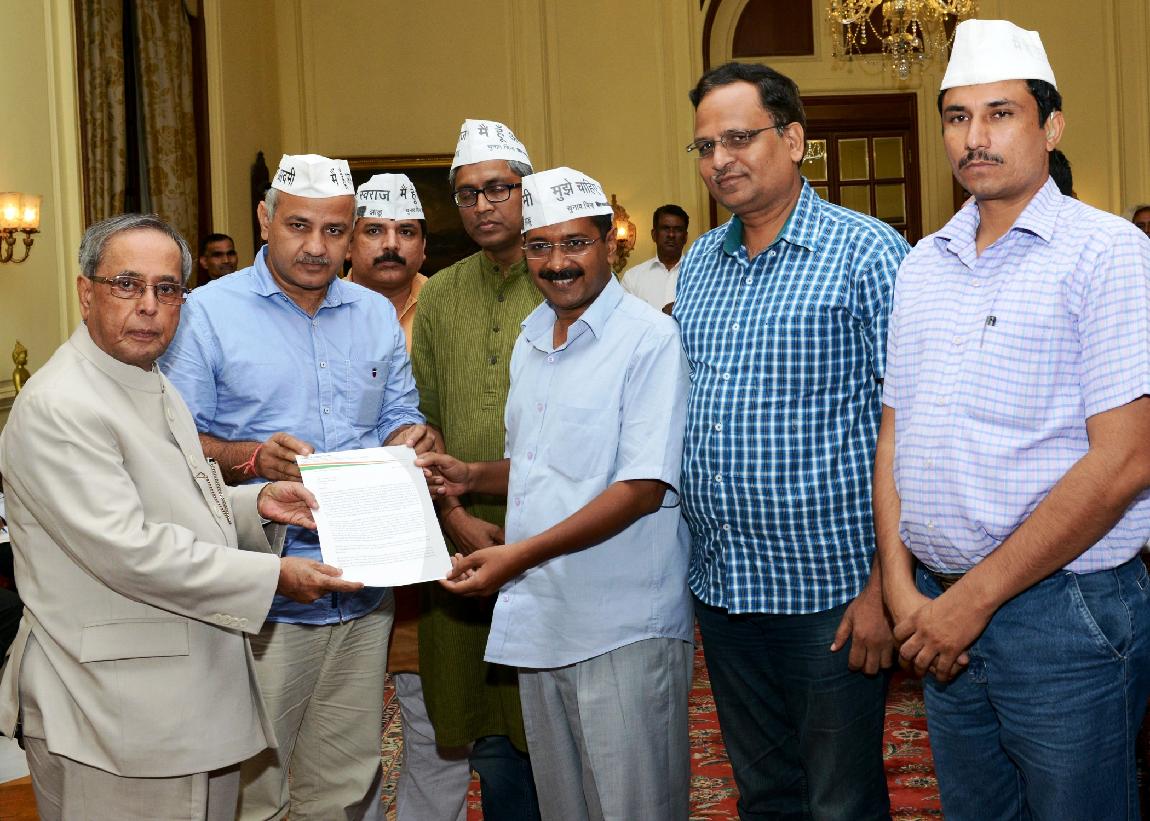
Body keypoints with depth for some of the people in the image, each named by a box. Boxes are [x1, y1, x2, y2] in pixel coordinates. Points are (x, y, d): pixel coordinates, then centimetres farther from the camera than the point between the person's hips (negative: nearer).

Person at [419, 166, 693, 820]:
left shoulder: (650, 337, -11)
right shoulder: (532, 338, 14)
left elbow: (643, 488, -18)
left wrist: (520, 555, -21)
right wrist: (469, 476, 4)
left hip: (622, 625, -7)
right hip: (539, 619, 7)